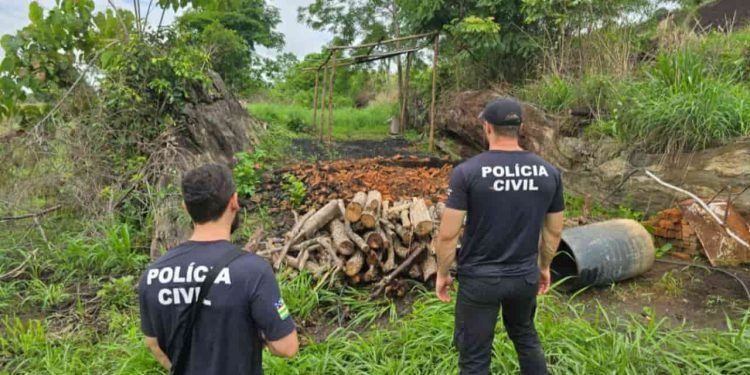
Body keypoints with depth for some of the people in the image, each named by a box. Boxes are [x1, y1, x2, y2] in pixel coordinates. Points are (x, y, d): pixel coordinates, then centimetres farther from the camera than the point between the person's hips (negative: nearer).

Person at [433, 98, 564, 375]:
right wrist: (544, 266, 22)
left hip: (479, 278, -4)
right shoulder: (549, 172, -4)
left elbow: (448, 234, -15)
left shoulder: (467, 171, -17)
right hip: (526, 275, 4)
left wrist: (442, 273, 0)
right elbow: (554, 231, 6)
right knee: (525, 335, 30)